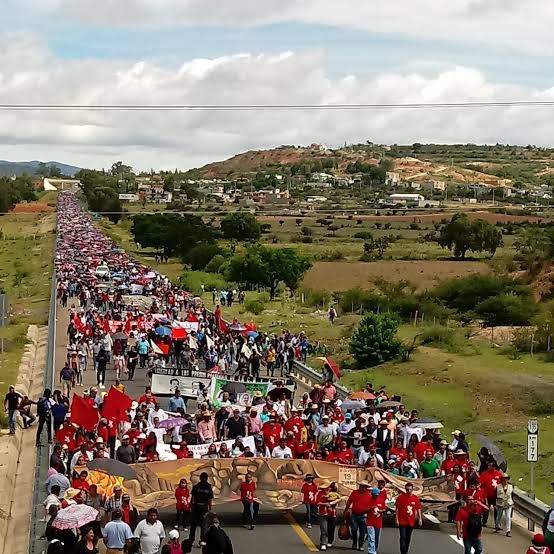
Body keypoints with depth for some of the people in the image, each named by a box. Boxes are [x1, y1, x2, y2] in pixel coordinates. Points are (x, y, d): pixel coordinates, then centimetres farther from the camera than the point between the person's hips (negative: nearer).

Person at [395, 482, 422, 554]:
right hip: (402, 521, -3)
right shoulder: (401, 497, -7)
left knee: (408, 538, 13)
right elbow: (397, 509, -4)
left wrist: (420, 518, -3)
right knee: (403, 537, -10)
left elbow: (418, 509, 6)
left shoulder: (415, 498, 1)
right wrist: (397, 519, -8)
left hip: (411, 522, 3)